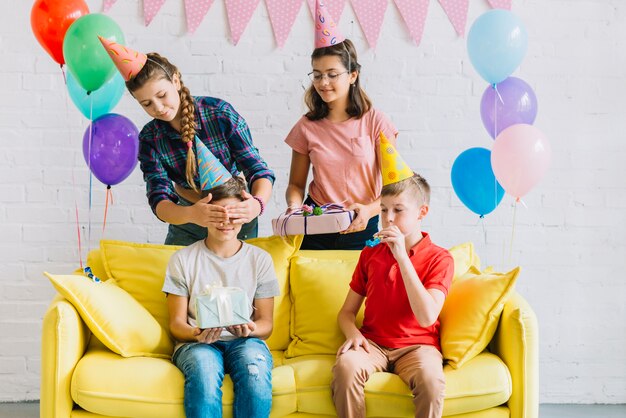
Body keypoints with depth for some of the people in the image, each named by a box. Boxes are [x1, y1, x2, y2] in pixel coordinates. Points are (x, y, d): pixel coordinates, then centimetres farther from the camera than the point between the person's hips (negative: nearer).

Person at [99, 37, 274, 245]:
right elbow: (159, 200, -22)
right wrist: (192, 215, -46)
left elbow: (258, 170, -22)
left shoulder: (220, 113, -20)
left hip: (236, 214, -2)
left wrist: (257, 203, -46)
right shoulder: (149, 138, -12)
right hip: (186, 217, 2)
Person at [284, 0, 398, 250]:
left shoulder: (374, 122, -6)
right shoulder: (307, 127, -1)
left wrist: (369, 209, -25)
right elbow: (296, 184, 6)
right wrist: (294, 207, -16)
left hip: (361, 230, -1)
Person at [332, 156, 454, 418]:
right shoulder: (370, 255, 9)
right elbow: (347, 311, 13)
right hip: (372, 343, 3)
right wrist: (353, 333, -12)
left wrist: (402, 257, -20)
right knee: (345, 365, -31)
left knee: (430, 377, -35)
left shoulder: (439, 258, -3)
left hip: (416, 345, -2)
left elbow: (427, 317, -19)